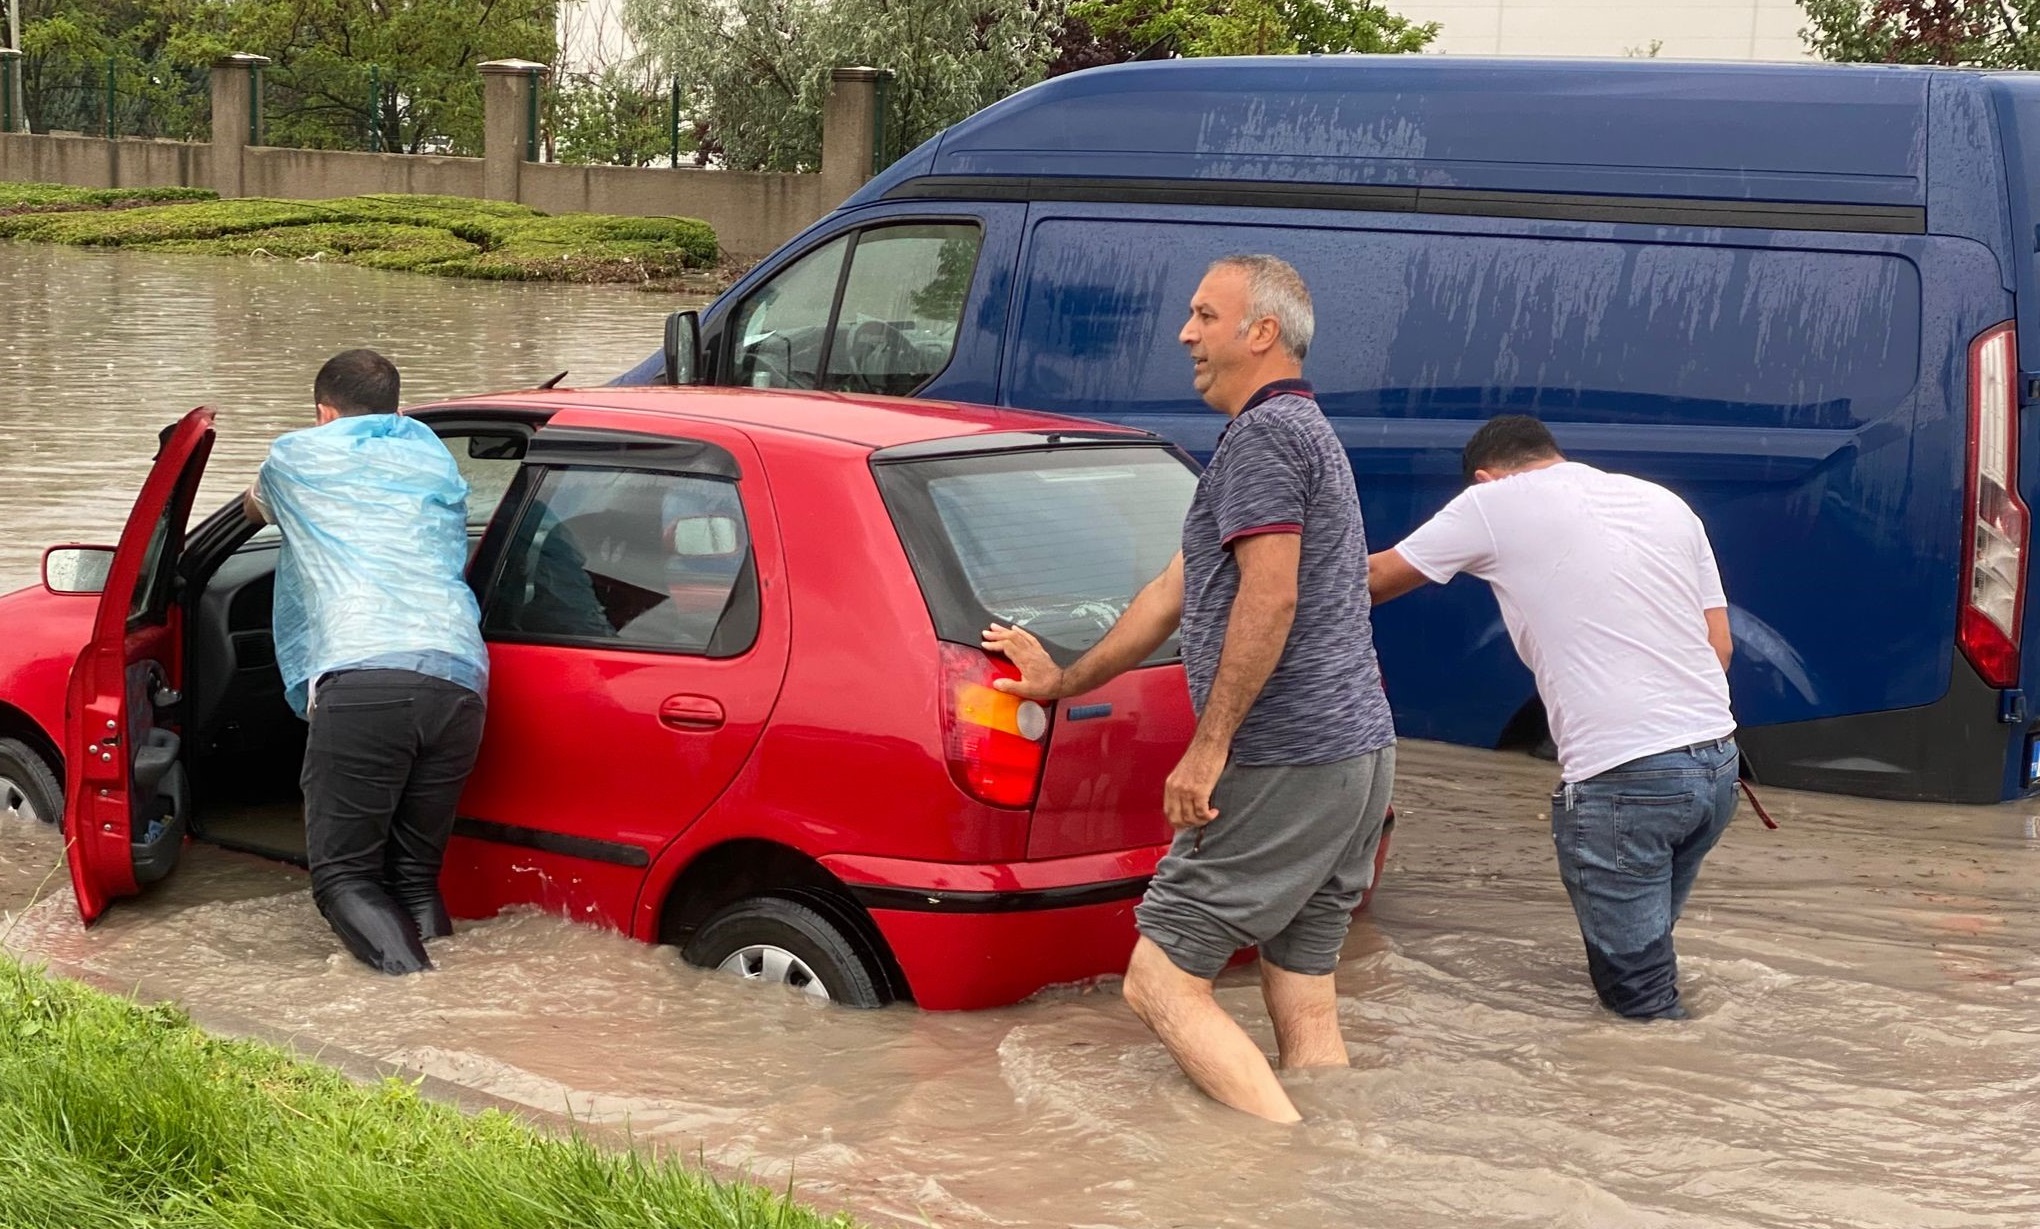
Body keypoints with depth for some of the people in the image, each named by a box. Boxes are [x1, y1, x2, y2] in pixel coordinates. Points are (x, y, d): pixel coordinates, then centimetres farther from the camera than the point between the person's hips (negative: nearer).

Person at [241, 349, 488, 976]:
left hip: (361, 679, -4)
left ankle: (403, 966, -24)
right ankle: (428, 930, -16)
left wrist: (260, 498, 70)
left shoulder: (298, 456, 21)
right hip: (459, 679, 4)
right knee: (415, 870, 16)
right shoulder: (434, 457, 30)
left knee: (343, 873, 5)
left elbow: (254, 507, 45)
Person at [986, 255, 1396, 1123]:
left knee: (1161, 982, -7)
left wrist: (1208, 746, -18)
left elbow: (1268, 599, -21)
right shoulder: (1307, 431, 25)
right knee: (1305, 1007, 10)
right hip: (1358, 757, 10)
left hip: (1285, 763, -10)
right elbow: (1178, 592, 32)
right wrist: (1064, 681, 39)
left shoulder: (1264, 432, -8)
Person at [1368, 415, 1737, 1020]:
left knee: (1640, 998, 2)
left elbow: (1378, 577, 15)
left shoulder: (1493, 502, 2)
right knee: (1645, 945, 20)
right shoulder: (1664, 502, 17)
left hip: (1622, 782, -7)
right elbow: (1719, 644, 17)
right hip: (1718, 762, 7)